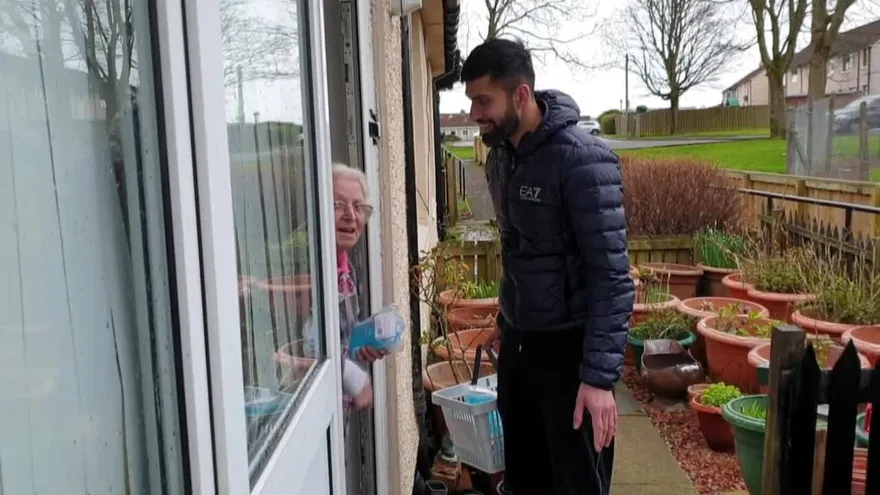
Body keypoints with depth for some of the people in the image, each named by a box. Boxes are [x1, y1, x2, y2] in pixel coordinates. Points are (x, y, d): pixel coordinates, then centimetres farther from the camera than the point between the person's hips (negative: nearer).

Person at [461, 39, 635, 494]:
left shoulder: (583, 160, -20)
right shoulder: (499, 156, 4)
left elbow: (612, 276, -21)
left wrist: (600, 376, -24)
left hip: (568, 345, -7)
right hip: (518, 340, 7)